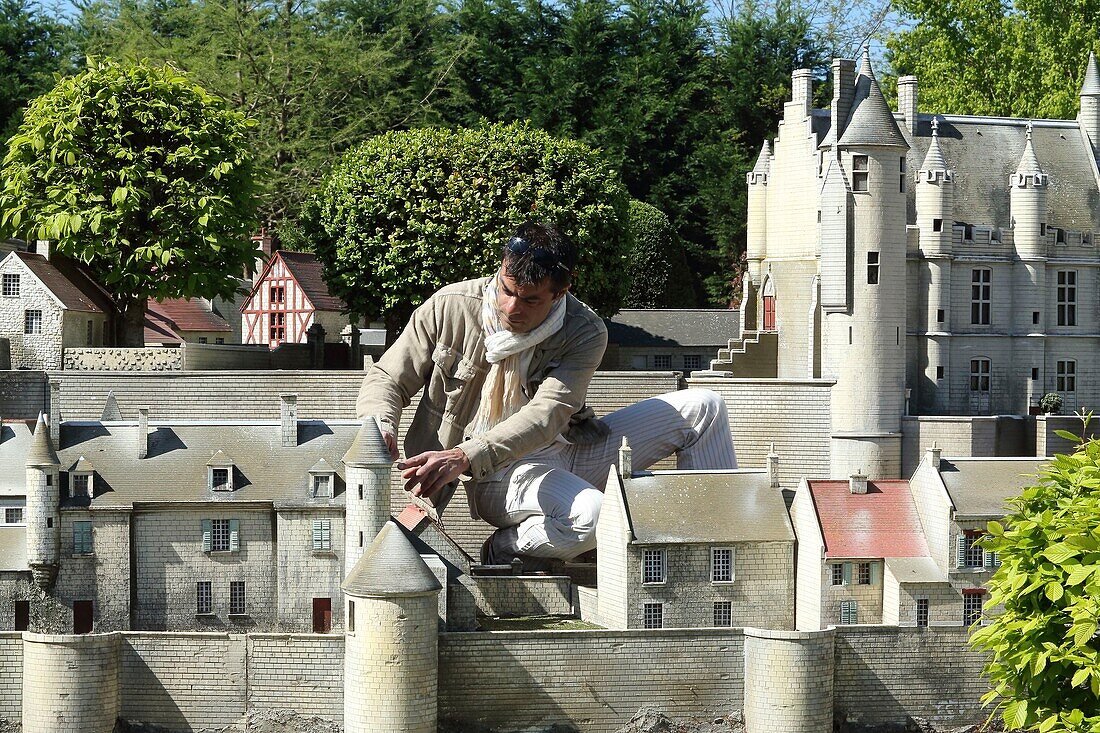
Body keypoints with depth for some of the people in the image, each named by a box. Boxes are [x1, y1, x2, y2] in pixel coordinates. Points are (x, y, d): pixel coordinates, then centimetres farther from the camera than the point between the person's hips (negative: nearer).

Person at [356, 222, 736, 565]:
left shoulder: (585, 334, -12)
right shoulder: (449, 307, -11)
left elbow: (545, 417, -26)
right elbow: (386, 378, 0)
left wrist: (464, 458, -42)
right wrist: (379, 424, -26)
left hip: (568, 451, 4)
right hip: (497, 477, -4)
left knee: (703, 409, -2)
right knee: (590, 514, -38)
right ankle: (504, 547, -8)